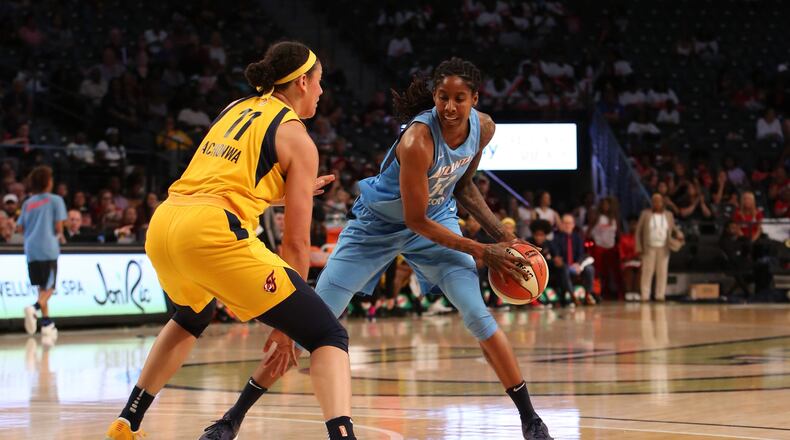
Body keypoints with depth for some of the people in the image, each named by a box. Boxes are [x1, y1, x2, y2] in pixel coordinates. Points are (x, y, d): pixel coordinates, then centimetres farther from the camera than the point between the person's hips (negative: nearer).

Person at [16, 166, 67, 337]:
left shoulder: (27, 203, 13)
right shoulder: (55, 200, 1)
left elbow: (19, 228, 10)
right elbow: (58, 227, -4)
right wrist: (60, 237, 16)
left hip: (31, 250, 5)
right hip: (48, 249, -5)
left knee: (42, 287, 16)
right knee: (48, 288, -1)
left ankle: (47, 323, 14)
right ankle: (34, 308, -29)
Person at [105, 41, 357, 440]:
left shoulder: (234, 108, 24)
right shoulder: (296, 138, 6)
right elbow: (296, 240, 4)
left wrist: (293, 187, 46)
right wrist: (287, 322, 10)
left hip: (162, 225, 7)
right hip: (211, 231, -7)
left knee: (192, 316, 39)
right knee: (327, 336, -4)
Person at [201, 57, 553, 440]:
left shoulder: (483, 128, -13)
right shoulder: (418, 139, -34)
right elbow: (416, 220, -27)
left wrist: (498, 233, -3)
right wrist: (481, 252, -23)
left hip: (436, 218, 5)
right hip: (377, 225, -4)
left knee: (479, 316, -12)